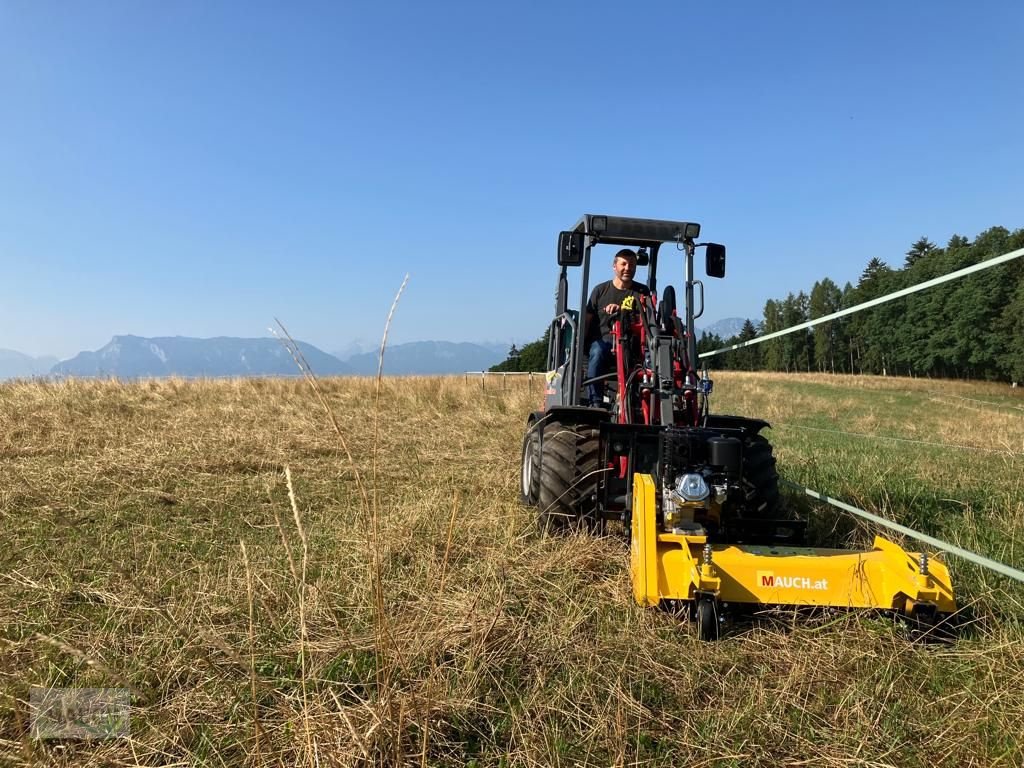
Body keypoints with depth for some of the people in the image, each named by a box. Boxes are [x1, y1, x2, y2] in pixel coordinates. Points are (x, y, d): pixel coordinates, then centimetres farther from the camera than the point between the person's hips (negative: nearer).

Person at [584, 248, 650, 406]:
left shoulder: (642, 292, 15)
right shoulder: (600, 290, 14)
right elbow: (587, 320, 11)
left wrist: (621, 309, -20)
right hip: (603, 340, 0)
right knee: (597, 353, -37)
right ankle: (595, 403, -36)